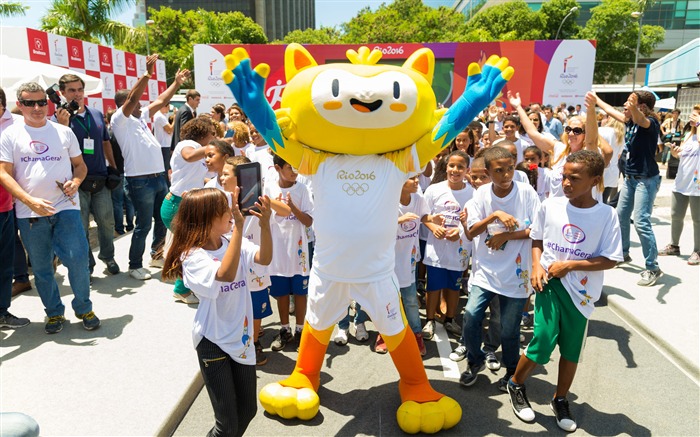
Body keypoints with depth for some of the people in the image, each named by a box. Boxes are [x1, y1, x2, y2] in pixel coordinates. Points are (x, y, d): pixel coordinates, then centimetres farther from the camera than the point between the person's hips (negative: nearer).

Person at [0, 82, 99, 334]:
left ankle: (84, 308, 14)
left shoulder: (64, 132, 9)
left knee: (78, 259, -7)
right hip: (30, 213, 0)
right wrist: (30, 201, -16)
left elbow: (80, 164, 15)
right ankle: (54, 313, 26)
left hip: (66, 207, 0)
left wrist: (76, 181, -8)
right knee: (41, 268, 9)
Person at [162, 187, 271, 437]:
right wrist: (239, 226, -37)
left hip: (241, 337, 6)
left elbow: (264, 258, -13)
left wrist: (265, 224, -28)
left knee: (248, 411, 18)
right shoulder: (193, 256, -17)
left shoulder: (234, 243, 0)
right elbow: (226, 274, -34)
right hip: (213, 342, -6)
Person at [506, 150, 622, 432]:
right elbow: (537, 240, 9)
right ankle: (516, 385, 21)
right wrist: (537, 266, -8)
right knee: (543, 342, -7)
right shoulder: (550, 206, -5)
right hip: (549, 284, -1)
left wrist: (569, 265, -16)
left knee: (572, 349, 12)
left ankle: (560, 400, 36)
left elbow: (610, 260, -8)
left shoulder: (607, 215, -9)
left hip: (581, 291, 1)